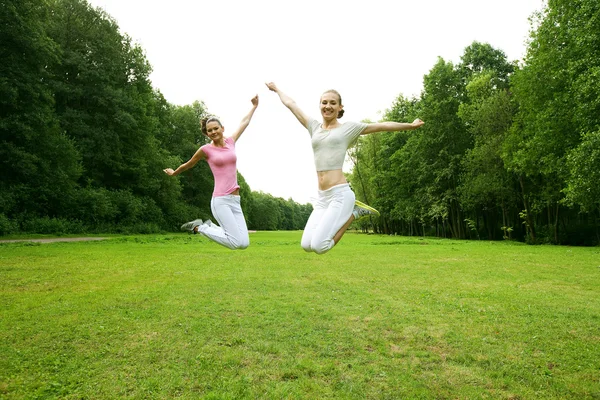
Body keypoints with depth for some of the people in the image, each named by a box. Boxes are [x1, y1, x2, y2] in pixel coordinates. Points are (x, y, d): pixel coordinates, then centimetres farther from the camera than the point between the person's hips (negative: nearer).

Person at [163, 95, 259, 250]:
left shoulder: (231, 142, 12)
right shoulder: (206, 149, 0)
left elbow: (245, 122, 28)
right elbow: (187, 165, 19)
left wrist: (254, 106, 39)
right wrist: (174, 173, 33)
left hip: (235, 200, 6)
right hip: (221, 200, -5)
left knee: (244, 244, 0)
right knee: (237, 242, -13)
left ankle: (210, 226, 20)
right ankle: (199, 227, 7)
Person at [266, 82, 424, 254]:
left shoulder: (348, 128, 5)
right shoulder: (314, 126, 16)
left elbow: (382, 126, 9)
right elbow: (290, 104, 28)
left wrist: (410, 125, 9)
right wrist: (276, 89, 40)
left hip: (340, 194, -6)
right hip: (321, 197, 6)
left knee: (319, 245, -18)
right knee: (307, 245, -5)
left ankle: (354, 213, 4)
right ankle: (350, 212, 11)